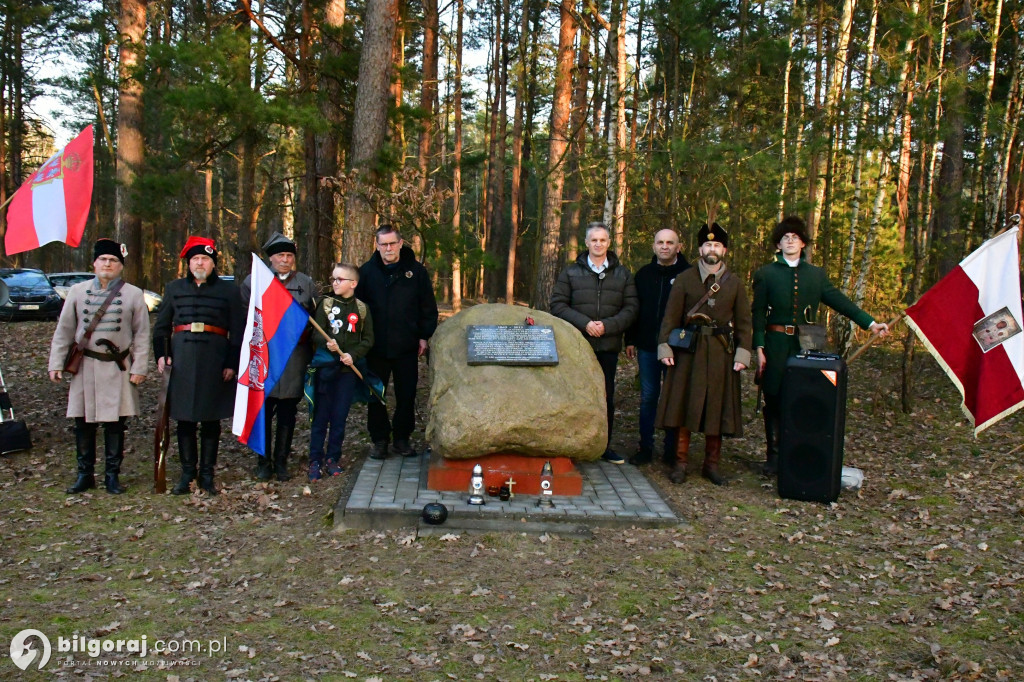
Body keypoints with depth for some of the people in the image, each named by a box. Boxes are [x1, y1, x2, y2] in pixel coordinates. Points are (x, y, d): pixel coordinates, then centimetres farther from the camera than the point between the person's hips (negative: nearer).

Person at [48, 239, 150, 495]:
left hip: (118, 369, -1)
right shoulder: (77, 292, 6)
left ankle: (112, 475, 15)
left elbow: (141, 335, 1)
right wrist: (56, 364, 3)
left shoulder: (133, 295, 2)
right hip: (85, 368, 1)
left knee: (115, 424, 4)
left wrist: (139, 368, -5)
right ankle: (85, 474, 17)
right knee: (83, 423, 5)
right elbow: (63, 331, 9)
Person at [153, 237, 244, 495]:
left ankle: (207, 475, 12)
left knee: (210, 420, 4)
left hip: (215, 361, -2)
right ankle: (187, 474, 13)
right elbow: (161, 326, 15)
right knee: (185, 420, 4)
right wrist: (161, 354, 1)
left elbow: (238, 331, 3)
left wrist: (232, 364, -4)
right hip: (182, 361, 2)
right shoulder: (174, 288, 13)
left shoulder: (229, 291, 6)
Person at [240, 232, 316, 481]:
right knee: (263, 410, 2)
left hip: (295, 356, 1)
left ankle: (281, 461, 18)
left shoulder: (306, 283, 10)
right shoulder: (253, 280, 5)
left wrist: (311, 355, 3)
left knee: (288, 412, 7)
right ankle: (263, 462, 14)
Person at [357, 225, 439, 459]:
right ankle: (379, 440, 19)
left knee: (407, 396, 7)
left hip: (407, 347, 0)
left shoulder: (416, 271, 1)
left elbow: (428, 307, 5)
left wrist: (424, 336, 1)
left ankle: (402, 438, 21)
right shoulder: (367, 271, 1)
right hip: (376, 348, 0)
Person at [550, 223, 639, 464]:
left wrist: (607, 326, -13)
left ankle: (605, 446, 17)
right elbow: (558, 305, -1)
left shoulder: (623, 274, 9)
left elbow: (631, 308, 3)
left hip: (608, 346, 1)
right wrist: (585, 323, -14)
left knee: (606, 396, 8)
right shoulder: (570, 273, 6)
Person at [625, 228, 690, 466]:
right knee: (648, 397, 8)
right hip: (647, 347, 3)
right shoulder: (644, 274, 10)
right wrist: (630, 340, 8)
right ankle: (645, 448, 16)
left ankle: (672, 450, 14)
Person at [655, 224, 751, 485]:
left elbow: (744, 322, 7)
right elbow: (671, 316, 0)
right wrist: (665, 347, -9)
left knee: (717, 408, 5)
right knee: (684, 405, 0)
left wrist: (742, 354, -2)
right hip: (688, 350, -1)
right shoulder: (684, 279, 3)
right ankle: (680, 462, 8)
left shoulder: (735, 283, 8)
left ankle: (712, 464, 15)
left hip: (721, 353, 1)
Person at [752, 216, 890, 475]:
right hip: (776, 345, -2)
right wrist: (759, 348, -8)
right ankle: (774, 456, 11)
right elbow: (758, 314, 1)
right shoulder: (766, 274, 6)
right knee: (774, 401, 2)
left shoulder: (816, 274, 13)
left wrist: (870, 323, -1)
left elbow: (838, 300, 9)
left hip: (805, 345, 2)